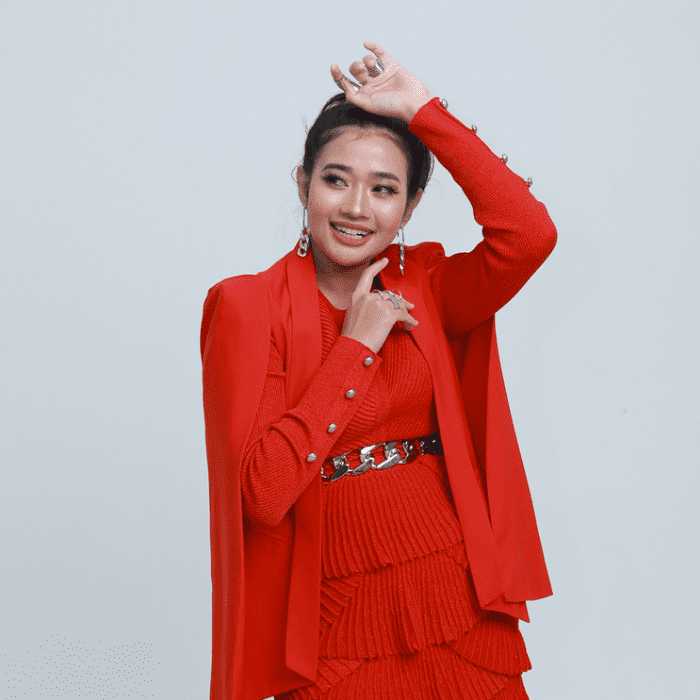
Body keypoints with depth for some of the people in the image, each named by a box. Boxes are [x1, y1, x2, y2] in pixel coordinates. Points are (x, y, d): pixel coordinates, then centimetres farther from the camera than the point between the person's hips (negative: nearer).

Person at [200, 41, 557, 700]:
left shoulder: (425, 287, 4)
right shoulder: (246, 306, -7)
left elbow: (529, 233, -15)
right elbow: (263, 492, -17)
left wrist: (421, 110, -11)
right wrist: (357, 345, -15)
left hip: (463, 612, 4)